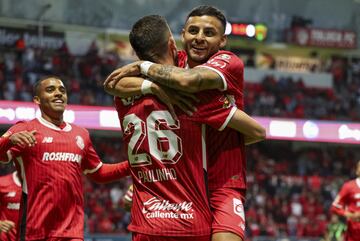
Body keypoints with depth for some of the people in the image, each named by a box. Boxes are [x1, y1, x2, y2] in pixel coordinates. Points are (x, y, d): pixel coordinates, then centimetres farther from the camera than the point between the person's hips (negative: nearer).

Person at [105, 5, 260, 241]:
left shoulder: (229, 63, -10)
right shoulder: (174, 62, 4)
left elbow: (189, 80, -31)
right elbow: (116, 83, -5)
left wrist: (143, 67, -17)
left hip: (222, 184, -5)